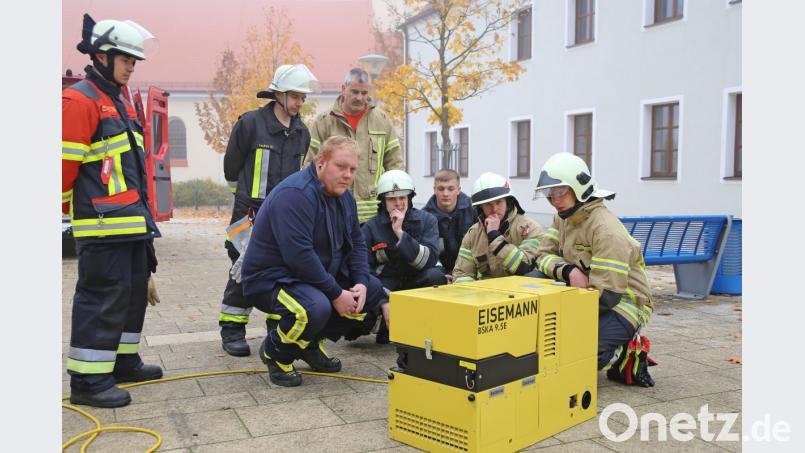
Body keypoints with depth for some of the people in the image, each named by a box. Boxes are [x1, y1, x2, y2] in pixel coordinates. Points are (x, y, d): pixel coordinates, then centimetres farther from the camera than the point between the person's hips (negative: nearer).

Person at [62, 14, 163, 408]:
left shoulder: (120, 99, 18)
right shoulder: (79, 100, -11)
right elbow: (64, 164, -15)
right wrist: (73, 207, -4)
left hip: (134, 220, 10)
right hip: (102, 224, -10)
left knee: (135, 290, 15)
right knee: (104, 295, -7)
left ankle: (123, 361, 28)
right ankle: (88, 380, 2)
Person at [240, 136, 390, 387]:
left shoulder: (343, 196, 6)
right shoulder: (295, 194, -25)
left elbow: (356, 242, 10)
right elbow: (299, 254, -32)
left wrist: (361, 282, -8)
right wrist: (336, 294, -26)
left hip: (321, 274, 9)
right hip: (271, 279, -9)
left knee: (374, 292, 3)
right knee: (315, 308, -37)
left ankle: (312, 343, 14)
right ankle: (274, 352, -4)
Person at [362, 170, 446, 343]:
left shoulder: (426, 220, -3)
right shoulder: (371, 227, -2)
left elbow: (429, 260, -17)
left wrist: (400, 233, -24)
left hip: (416, 282, 0)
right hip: (386, 284, 0)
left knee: (436, 276, -32)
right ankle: (388, 325, 1)